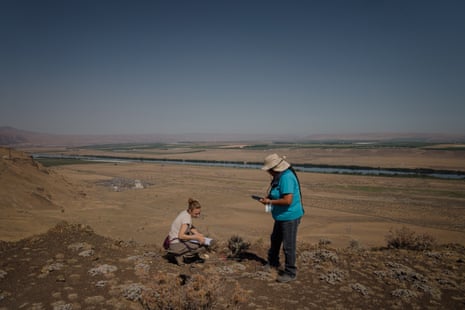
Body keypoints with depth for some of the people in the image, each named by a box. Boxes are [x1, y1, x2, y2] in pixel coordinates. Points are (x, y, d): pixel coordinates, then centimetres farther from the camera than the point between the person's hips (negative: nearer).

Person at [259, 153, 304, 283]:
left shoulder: (286, 177, -26)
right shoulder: (280, 176, 5)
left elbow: (288, 200, -31)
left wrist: (270, 202, -21)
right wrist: (269, 197, 1)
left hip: (290, 217, -11)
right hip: (282, 216, 11)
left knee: (288, 245, 3)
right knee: (275, 239, 25)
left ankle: (290, 273, 19)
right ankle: (273, 263, 44)